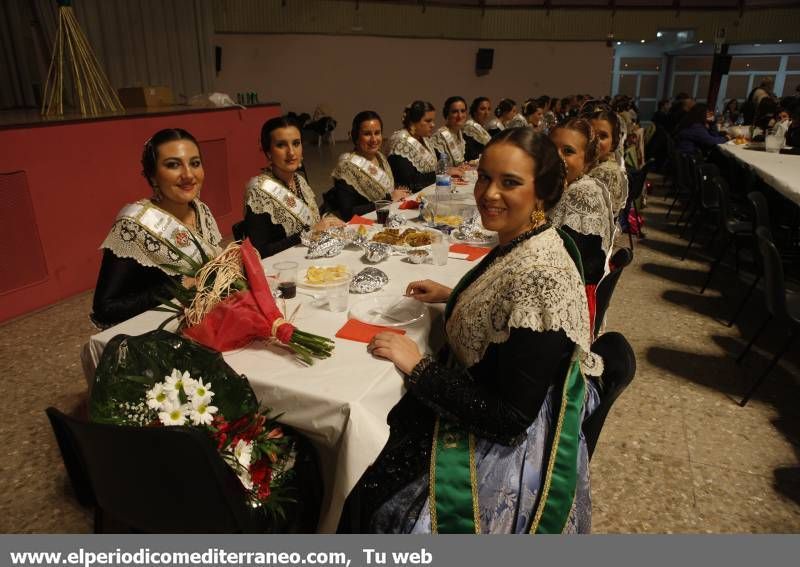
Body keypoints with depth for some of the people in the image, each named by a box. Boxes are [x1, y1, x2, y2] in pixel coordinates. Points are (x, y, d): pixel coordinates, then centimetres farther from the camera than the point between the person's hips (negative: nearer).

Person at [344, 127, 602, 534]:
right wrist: (451, 296, 13)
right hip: (476, 401, 8)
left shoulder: (541, 275, -31)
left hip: (506, 445, -8)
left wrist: (418, 367, -24)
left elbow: (511, 417, -28)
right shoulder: (517, 244, -3)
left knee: (367, 497, -1)